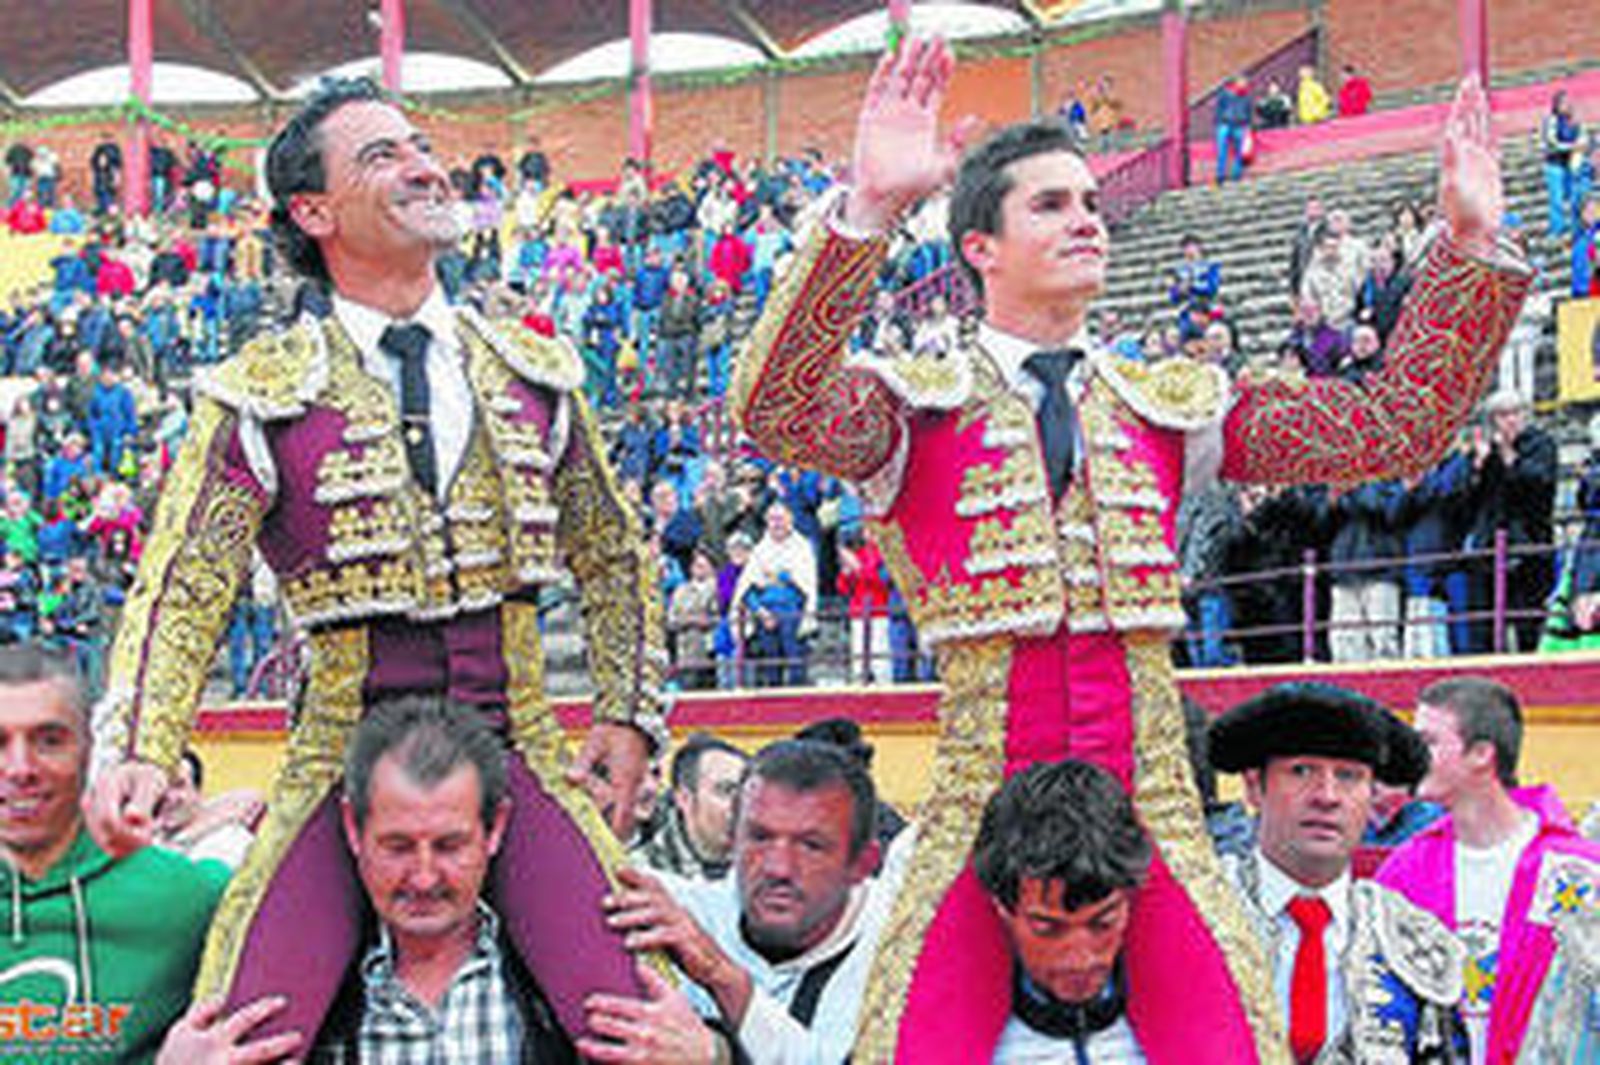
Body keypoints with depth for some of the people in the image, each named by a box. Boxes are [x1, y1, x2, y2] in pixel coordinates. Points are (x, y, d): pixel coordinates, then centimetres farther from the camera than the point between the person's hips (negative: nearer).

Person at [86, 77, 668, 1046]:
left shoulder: (535, 374, 12)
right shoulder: (263, 395, 1)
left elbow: (615, 557, 21)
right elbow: (185, 586, -5)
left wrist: (630, 716, 11)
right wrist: (139, 752, -19)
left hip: (520, 756, 2)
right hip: (346, 764, -2)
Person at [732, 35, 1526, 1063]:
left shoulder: (1168, 403, 16)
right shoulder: (919, 404, 4)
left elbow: (1394, 427, 12)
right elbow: (779, 414, -18)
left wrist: (1471, 245, 2)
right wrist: (868, 211, -28)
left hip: (1154, 814, 3)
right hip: (981, 814, -3)